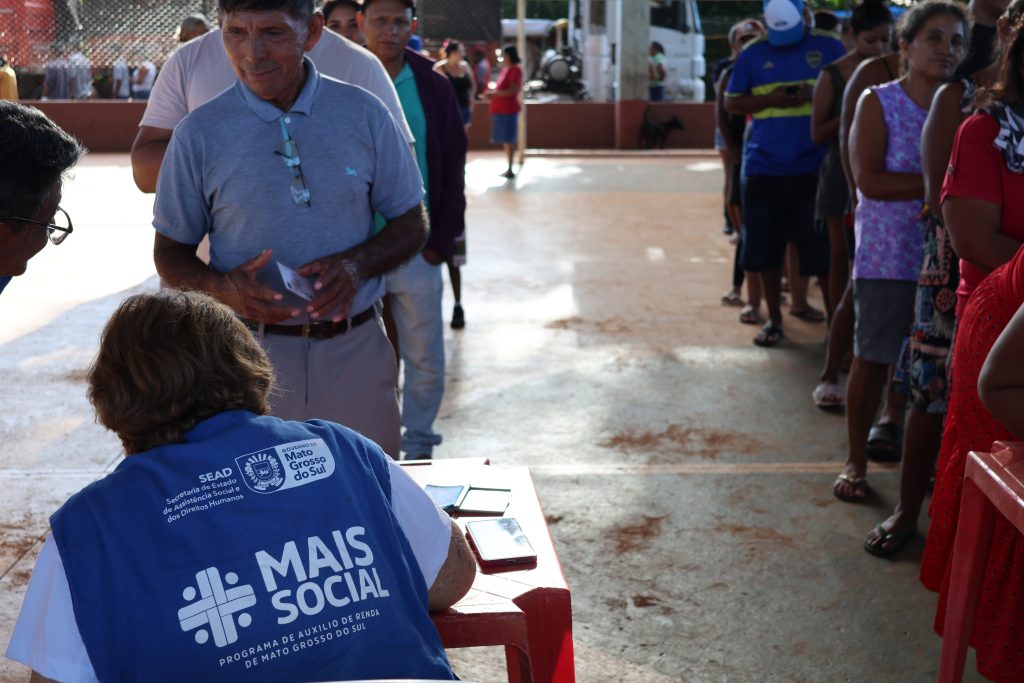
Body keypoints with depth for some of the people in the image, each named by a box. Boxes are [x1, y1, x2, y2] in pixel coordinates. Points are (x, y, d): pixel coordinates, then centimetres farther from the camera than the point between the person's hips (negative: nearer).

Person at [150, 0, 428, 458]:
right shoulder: (200, 134, -2)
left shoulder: (364, 115, 0)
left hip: (356, 351, 1)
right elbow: (170, 253, 5)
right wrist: (221, 287, -16)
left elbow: (411, 226, 7)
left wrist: (355, 264, -13)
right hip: (249, 356, -1)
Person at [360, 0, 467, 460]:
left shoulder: (434, 88, 1)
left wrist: (442, 243, -3)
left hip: (416, 250, 1)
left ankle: (417, 448, 23)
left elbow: (453, 171, 3)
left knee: (425, 359, 7)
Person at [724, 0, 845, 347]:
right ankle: (774, 318, 17)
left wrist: (816, 95, -14)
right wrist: (771, 99, -12)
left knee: (819, 245, 2)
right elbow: (732, 103, 5)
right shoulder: (753, 54, 6)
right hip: (764, 166, 1)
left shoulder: (829, 47, 4)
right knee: (765, 247, 4)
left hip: (815, 166, -1)